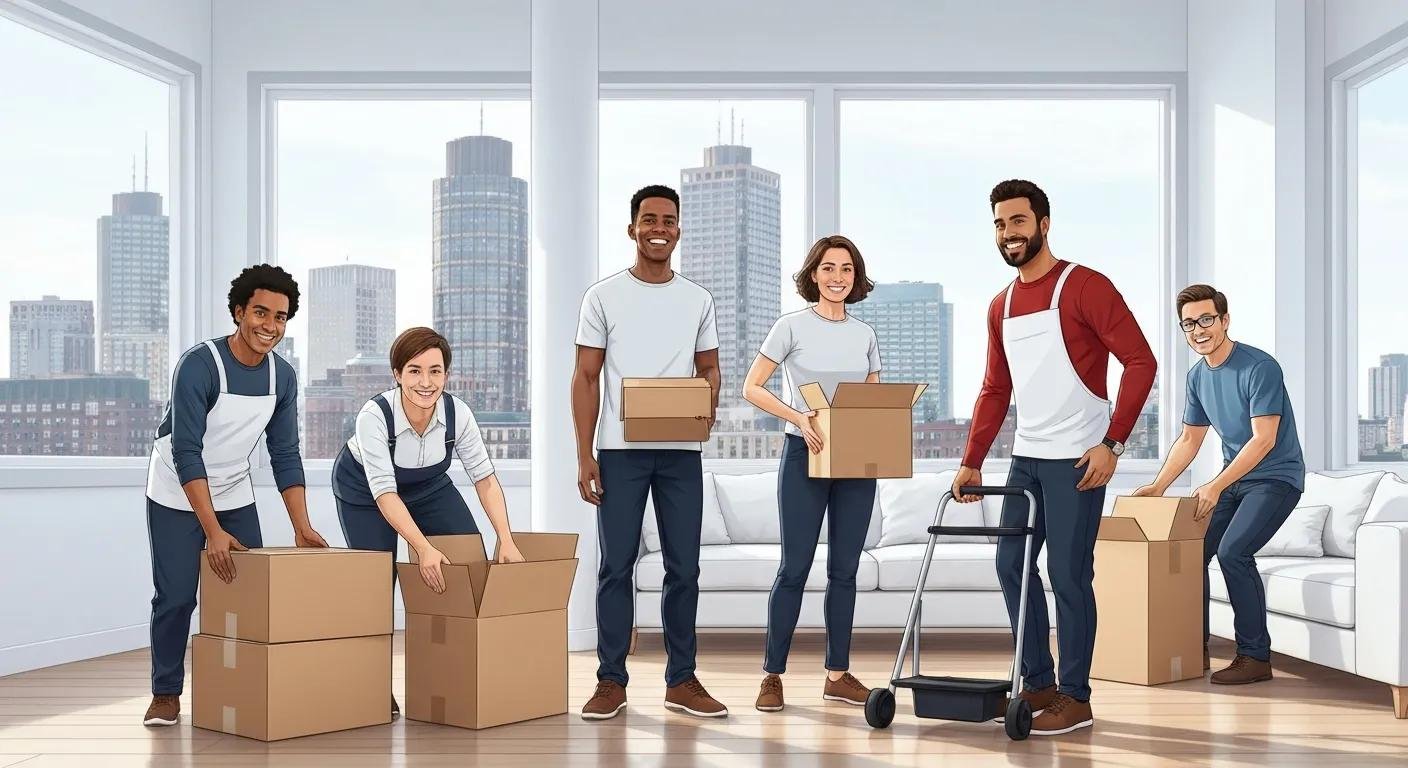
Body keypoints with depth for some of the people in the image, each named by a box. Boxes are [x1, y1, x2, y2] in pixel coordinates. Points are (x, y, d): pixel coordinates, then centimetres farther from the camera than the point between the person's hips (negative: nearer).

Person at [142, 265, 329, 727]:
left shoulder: (283, 376, -8)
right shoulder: (199, 364, -25)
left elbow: (285, 456, -4)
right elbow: (186, 452, -29)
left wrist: (302, 528, -14)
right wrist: (212, 531, -34)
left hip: (235, 497, 5)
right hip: (178, 498, -5)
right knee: (176, 596, -6)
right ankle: (166, 693, 12)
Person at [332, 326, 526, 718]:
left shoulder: (457, 413, -28)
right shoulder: (374, 416, -37)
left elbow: (484, 477, -19)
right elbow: (385, 493, -38)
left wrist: (507, 541, -26)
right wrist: (424, 548, -47)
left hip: (429, 485, 3)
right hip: (364, 489, -3)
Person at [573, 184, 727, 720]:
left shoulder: (697, 300, 10)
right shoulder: (604, 296, 2)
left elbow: (708, 367, 15)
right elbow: (586, 378, 0)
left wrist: (708, 408, -9)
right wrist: (584, 455, -7)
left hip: (681, 452, 2)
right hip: (620, 451, -2)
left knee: (683, 568, 5)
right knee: (617, 567, 1)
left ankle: (682, 681, 15)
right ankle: (611, 682, 10)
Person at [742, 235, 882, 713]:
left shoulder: (865, 335, 10)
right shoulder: (792, 327, -3)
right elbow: (752, 388, -6)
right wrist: (798, 417, -20)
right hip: (805, 455, -4)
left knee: (845, 569, 8)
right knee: (795, 566, -3)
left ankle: (838, 674, 17)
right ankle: (773, 674, 6)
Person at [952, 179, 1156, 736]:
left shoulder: (1084, 287, -9)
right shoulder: (1001, 307, 13)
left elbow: (1141, 362, -13)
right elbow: (995, 390, 18)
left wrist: (1113, 444, -18)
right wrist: (971, 463, 12)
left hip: (1077, 459, -7)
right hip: (1026, 457, 8)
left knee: (1069, 575, -4)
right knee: (1011, 565, 9)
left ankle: (1076, 699, 8)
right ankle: (1039, 684, 21)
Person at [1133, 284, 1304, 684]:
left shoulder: (1260, 367, -20)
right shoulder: (1198, 376, 5)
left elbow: (1263, 440, -24)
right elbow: (1190, 438, 14)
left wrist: (1216, 486, -27)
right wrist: (1158, 486, 4)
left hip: (1276, 478, -8)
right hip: (1233, 479, 8)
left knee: (1232, 551, -23)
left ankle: (1255, 657, -13)